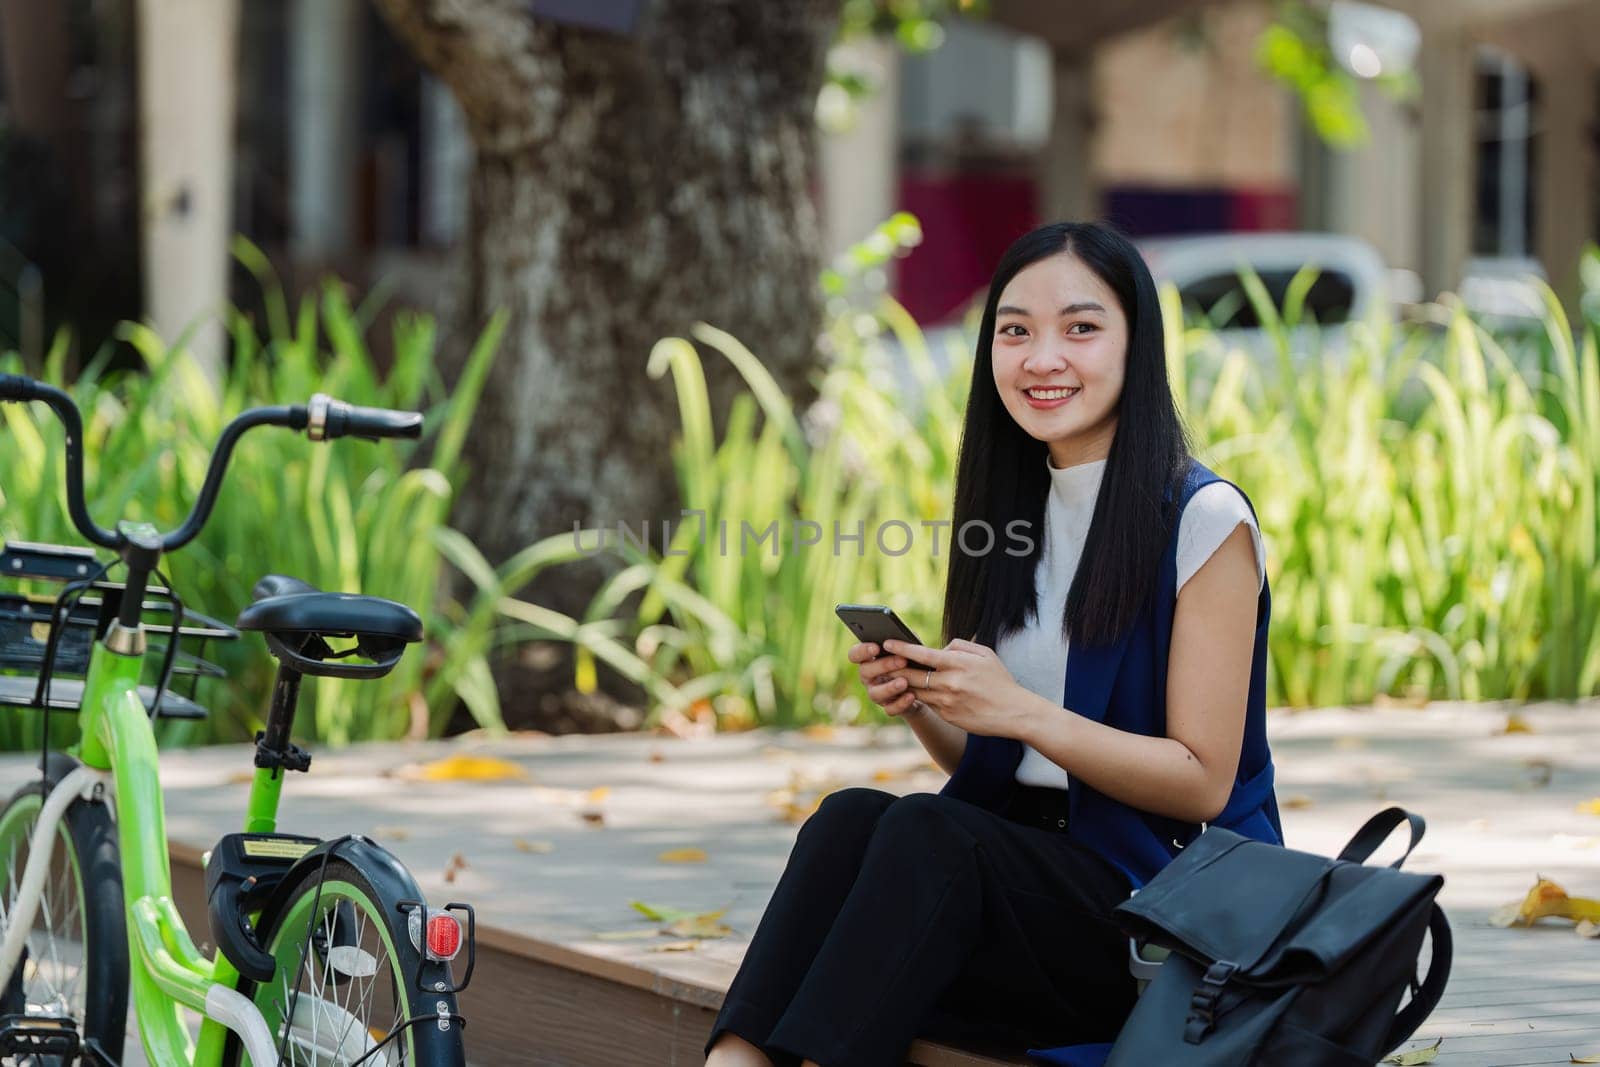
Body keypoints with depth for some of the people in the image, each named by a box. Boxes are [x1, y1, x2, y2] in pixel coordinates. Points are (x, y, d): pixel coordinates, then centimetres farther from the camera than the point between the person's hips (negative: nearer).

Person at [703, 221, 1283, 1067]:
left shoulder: (1203, 520, -6)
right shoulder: (1015, 517, 14)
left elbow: (1202, 782, -10)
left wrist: (1021, 711, -21)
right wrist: (921, 707, -4)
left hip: (1167, 903, -6)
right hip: (1024, 870, 6)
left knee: (925, 834, -32)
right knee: (851, 816, -25)